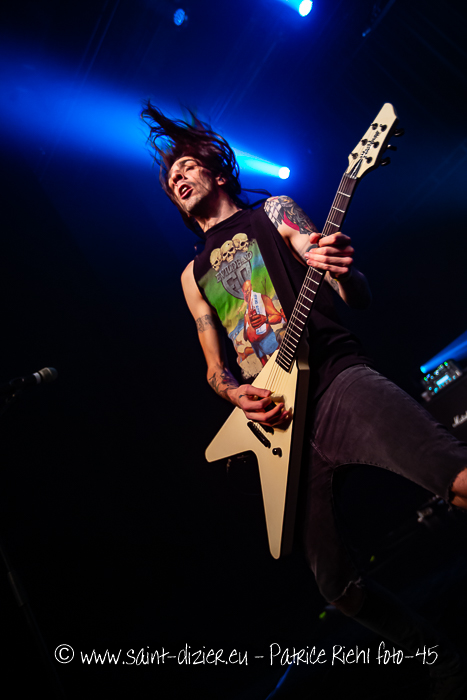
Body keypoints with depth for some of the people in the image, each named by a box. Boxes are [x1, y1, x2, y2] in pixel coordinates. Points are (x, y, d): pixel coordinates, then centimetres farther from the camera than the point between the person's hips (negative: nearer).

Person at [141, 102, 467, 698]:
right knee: (339, 586, 7)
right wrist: (232, 392, 0)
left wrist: (340, 270, -19)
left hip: (337, 380, -4)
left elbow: (358, 299, 5)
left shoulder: (274, 213, 13)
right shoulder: (193, 274, 24)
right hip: (275, 415, 5)